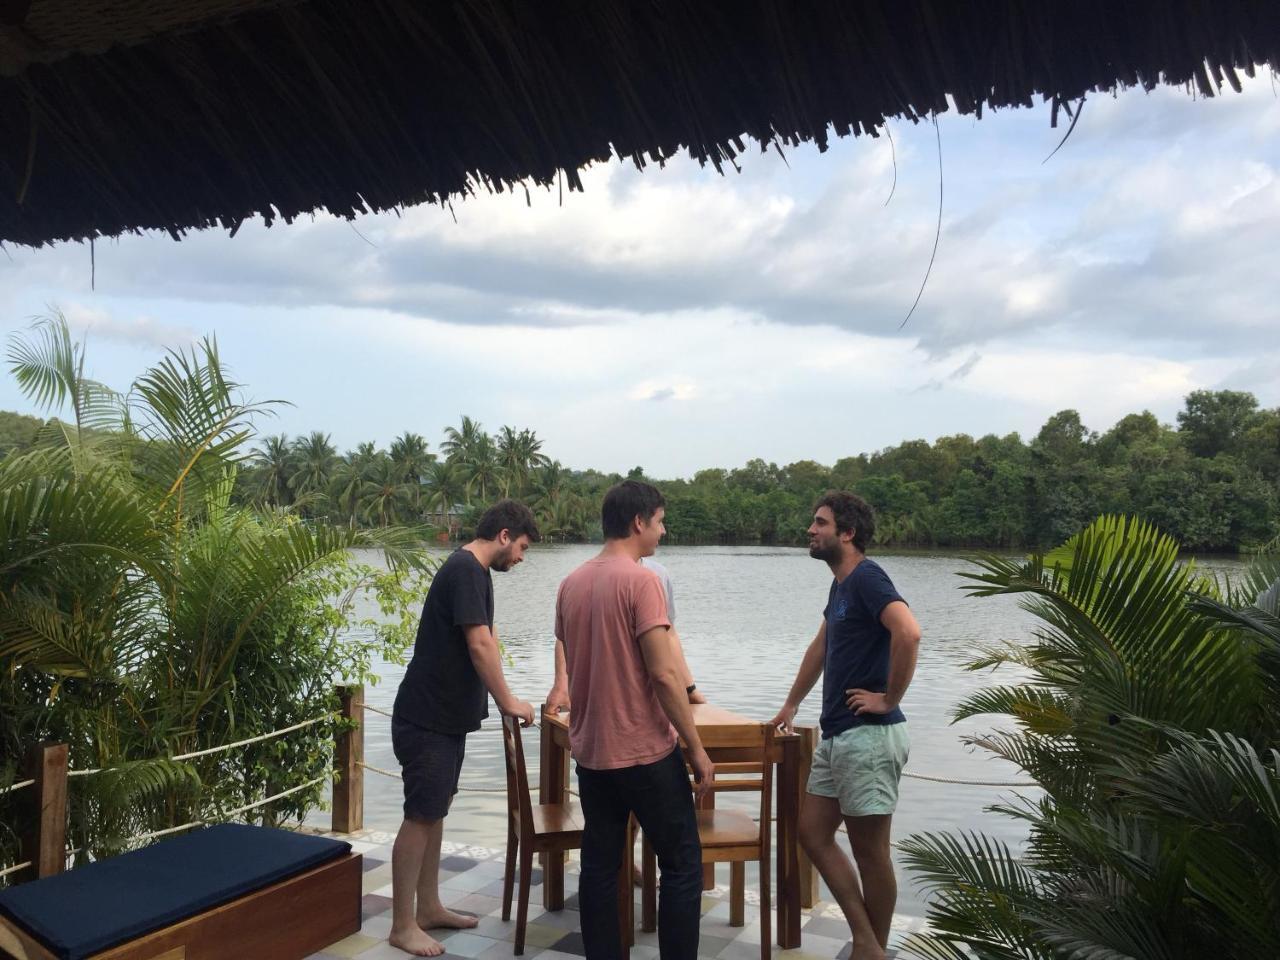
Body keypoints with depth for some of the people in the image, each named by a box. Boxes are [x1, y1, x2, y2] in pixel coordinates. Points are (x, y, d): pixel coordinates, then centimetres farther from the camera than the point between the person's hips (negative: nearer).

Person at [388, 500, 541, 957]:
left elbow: (484, 642, 18)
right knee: (421, 816, -3)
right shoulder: (466, 569, -18)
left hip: (447, 715, 10)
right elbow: (479, 645, -22)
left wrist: (502, 699, 17)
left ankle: (428, 908, 25)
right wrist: (508, 701, -13)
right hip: (427, 718, -10)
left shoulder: (472, 570, 13)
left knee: (434, 812, 15)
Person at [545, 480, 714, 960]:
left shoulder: (571, 584, 6)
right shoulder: (641, 580, -15)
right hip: (646, 752, -7)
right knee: (682, 865, 6)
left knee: (599, 867, 13)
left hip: (590, 751, 7)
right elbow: (663, 674, -19)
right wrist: (697, 747, -12)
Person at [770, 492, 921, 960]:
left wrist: (889, 698, -21)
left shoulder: (866, 576, -13)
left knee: (870, 850, 2)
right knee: (812, 834, 12)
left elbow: (908, 632, -30)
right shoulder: (841, 583, 16)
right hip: (836, 734, 10)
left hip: (868, 736, -10)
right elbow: (820, 648, 29)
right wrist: (791, 705, 32)